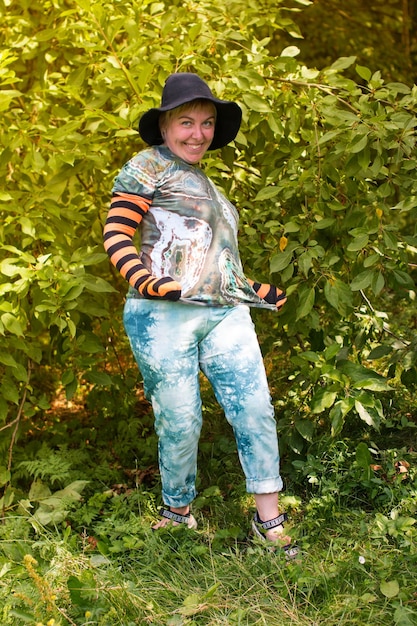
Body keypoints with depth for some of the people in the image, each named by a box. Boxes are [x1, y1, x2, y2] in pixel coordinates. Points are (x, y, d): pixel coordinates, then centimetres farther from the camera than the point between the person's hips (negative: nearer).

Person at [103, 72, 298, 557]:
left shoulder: (206, 184, 27)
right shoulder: (149, 166, 3)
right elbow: (116, 235, -7)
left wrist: (258, 293, 25)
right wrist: (147, 282, -21)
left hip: (225, 314, 7)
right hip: (165, 316, -6)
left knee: (255, 409, -2)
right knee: (180, 422, -2)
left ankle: (269, 520, 6)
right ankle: (177, 512, 19)